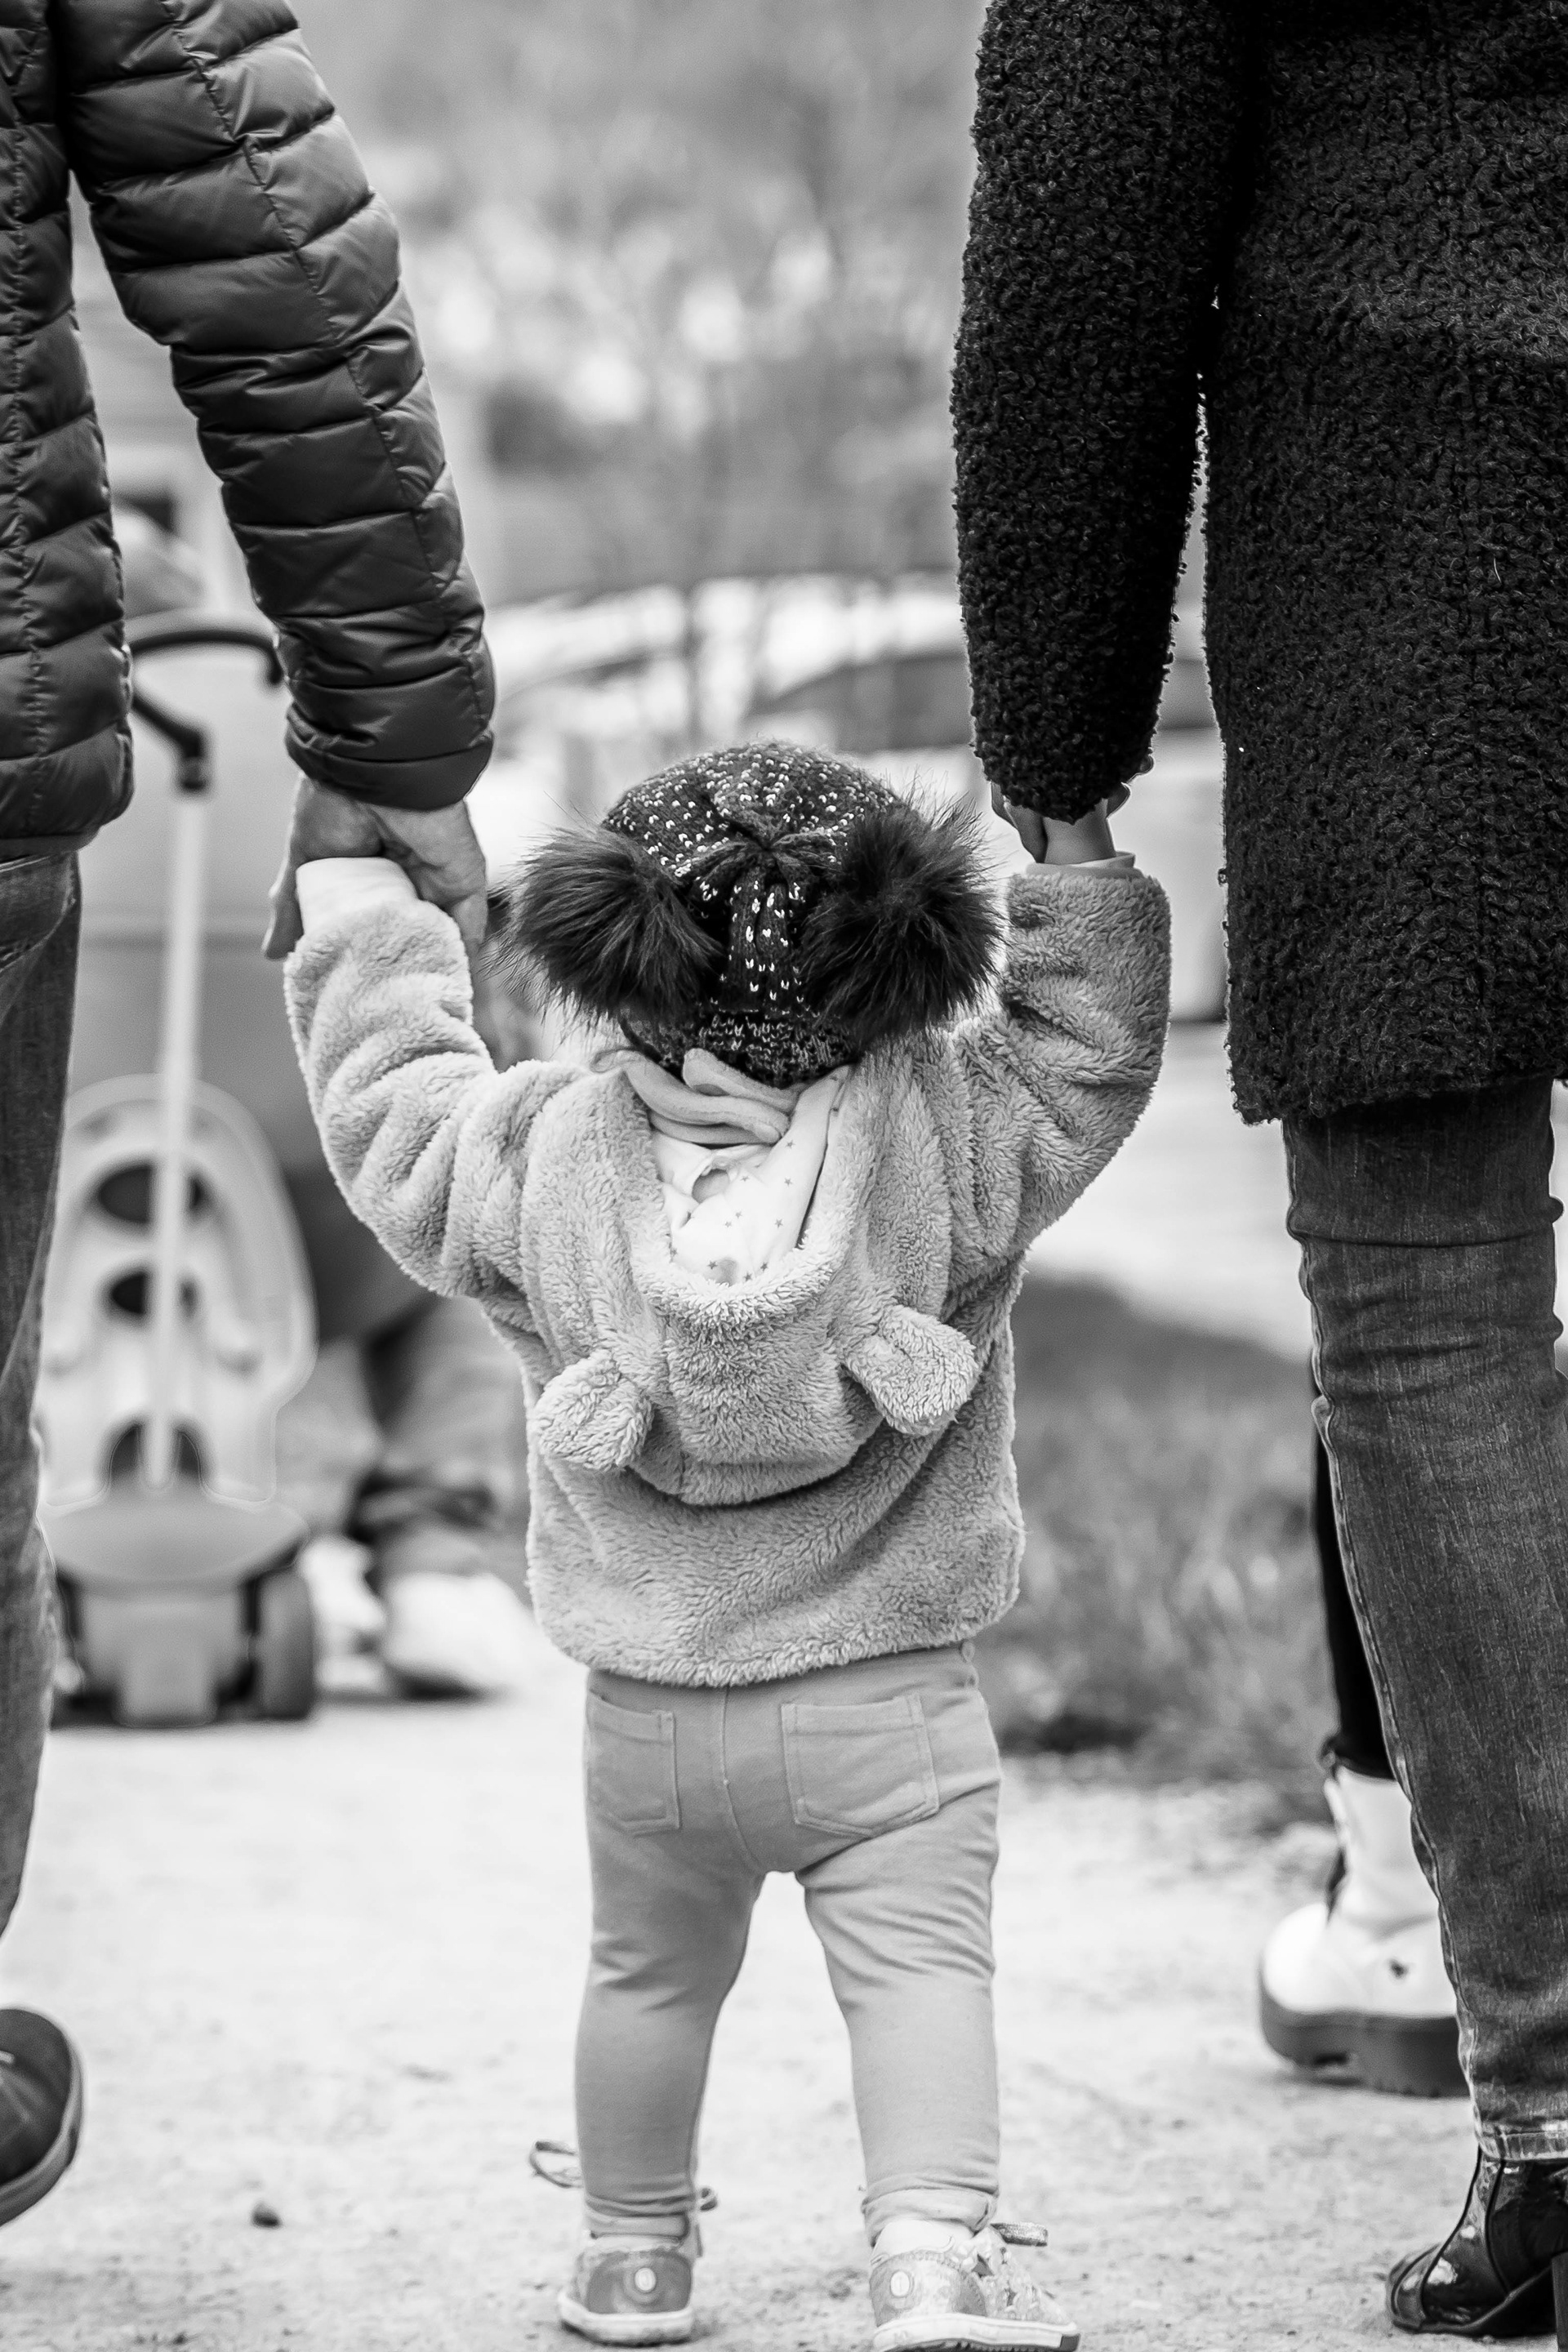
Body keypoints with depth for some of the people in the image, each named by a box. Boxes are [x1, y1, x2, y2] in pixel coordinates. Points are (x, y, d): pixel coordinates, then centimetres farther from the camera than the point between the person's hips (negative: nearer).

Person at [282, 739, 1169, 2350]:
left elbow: (385, 1098, 9)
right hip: (891, 1700, -3)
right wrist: (1076, 848, 12)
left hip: (650, 1706, 3)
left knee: (653, 1975, 20)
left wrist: (352, 889, 22)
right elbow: (1091, 1043, 1)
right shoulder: (944, 1139, -14)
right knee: (921, 1962, -3)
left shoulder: (540, 1158, -8)